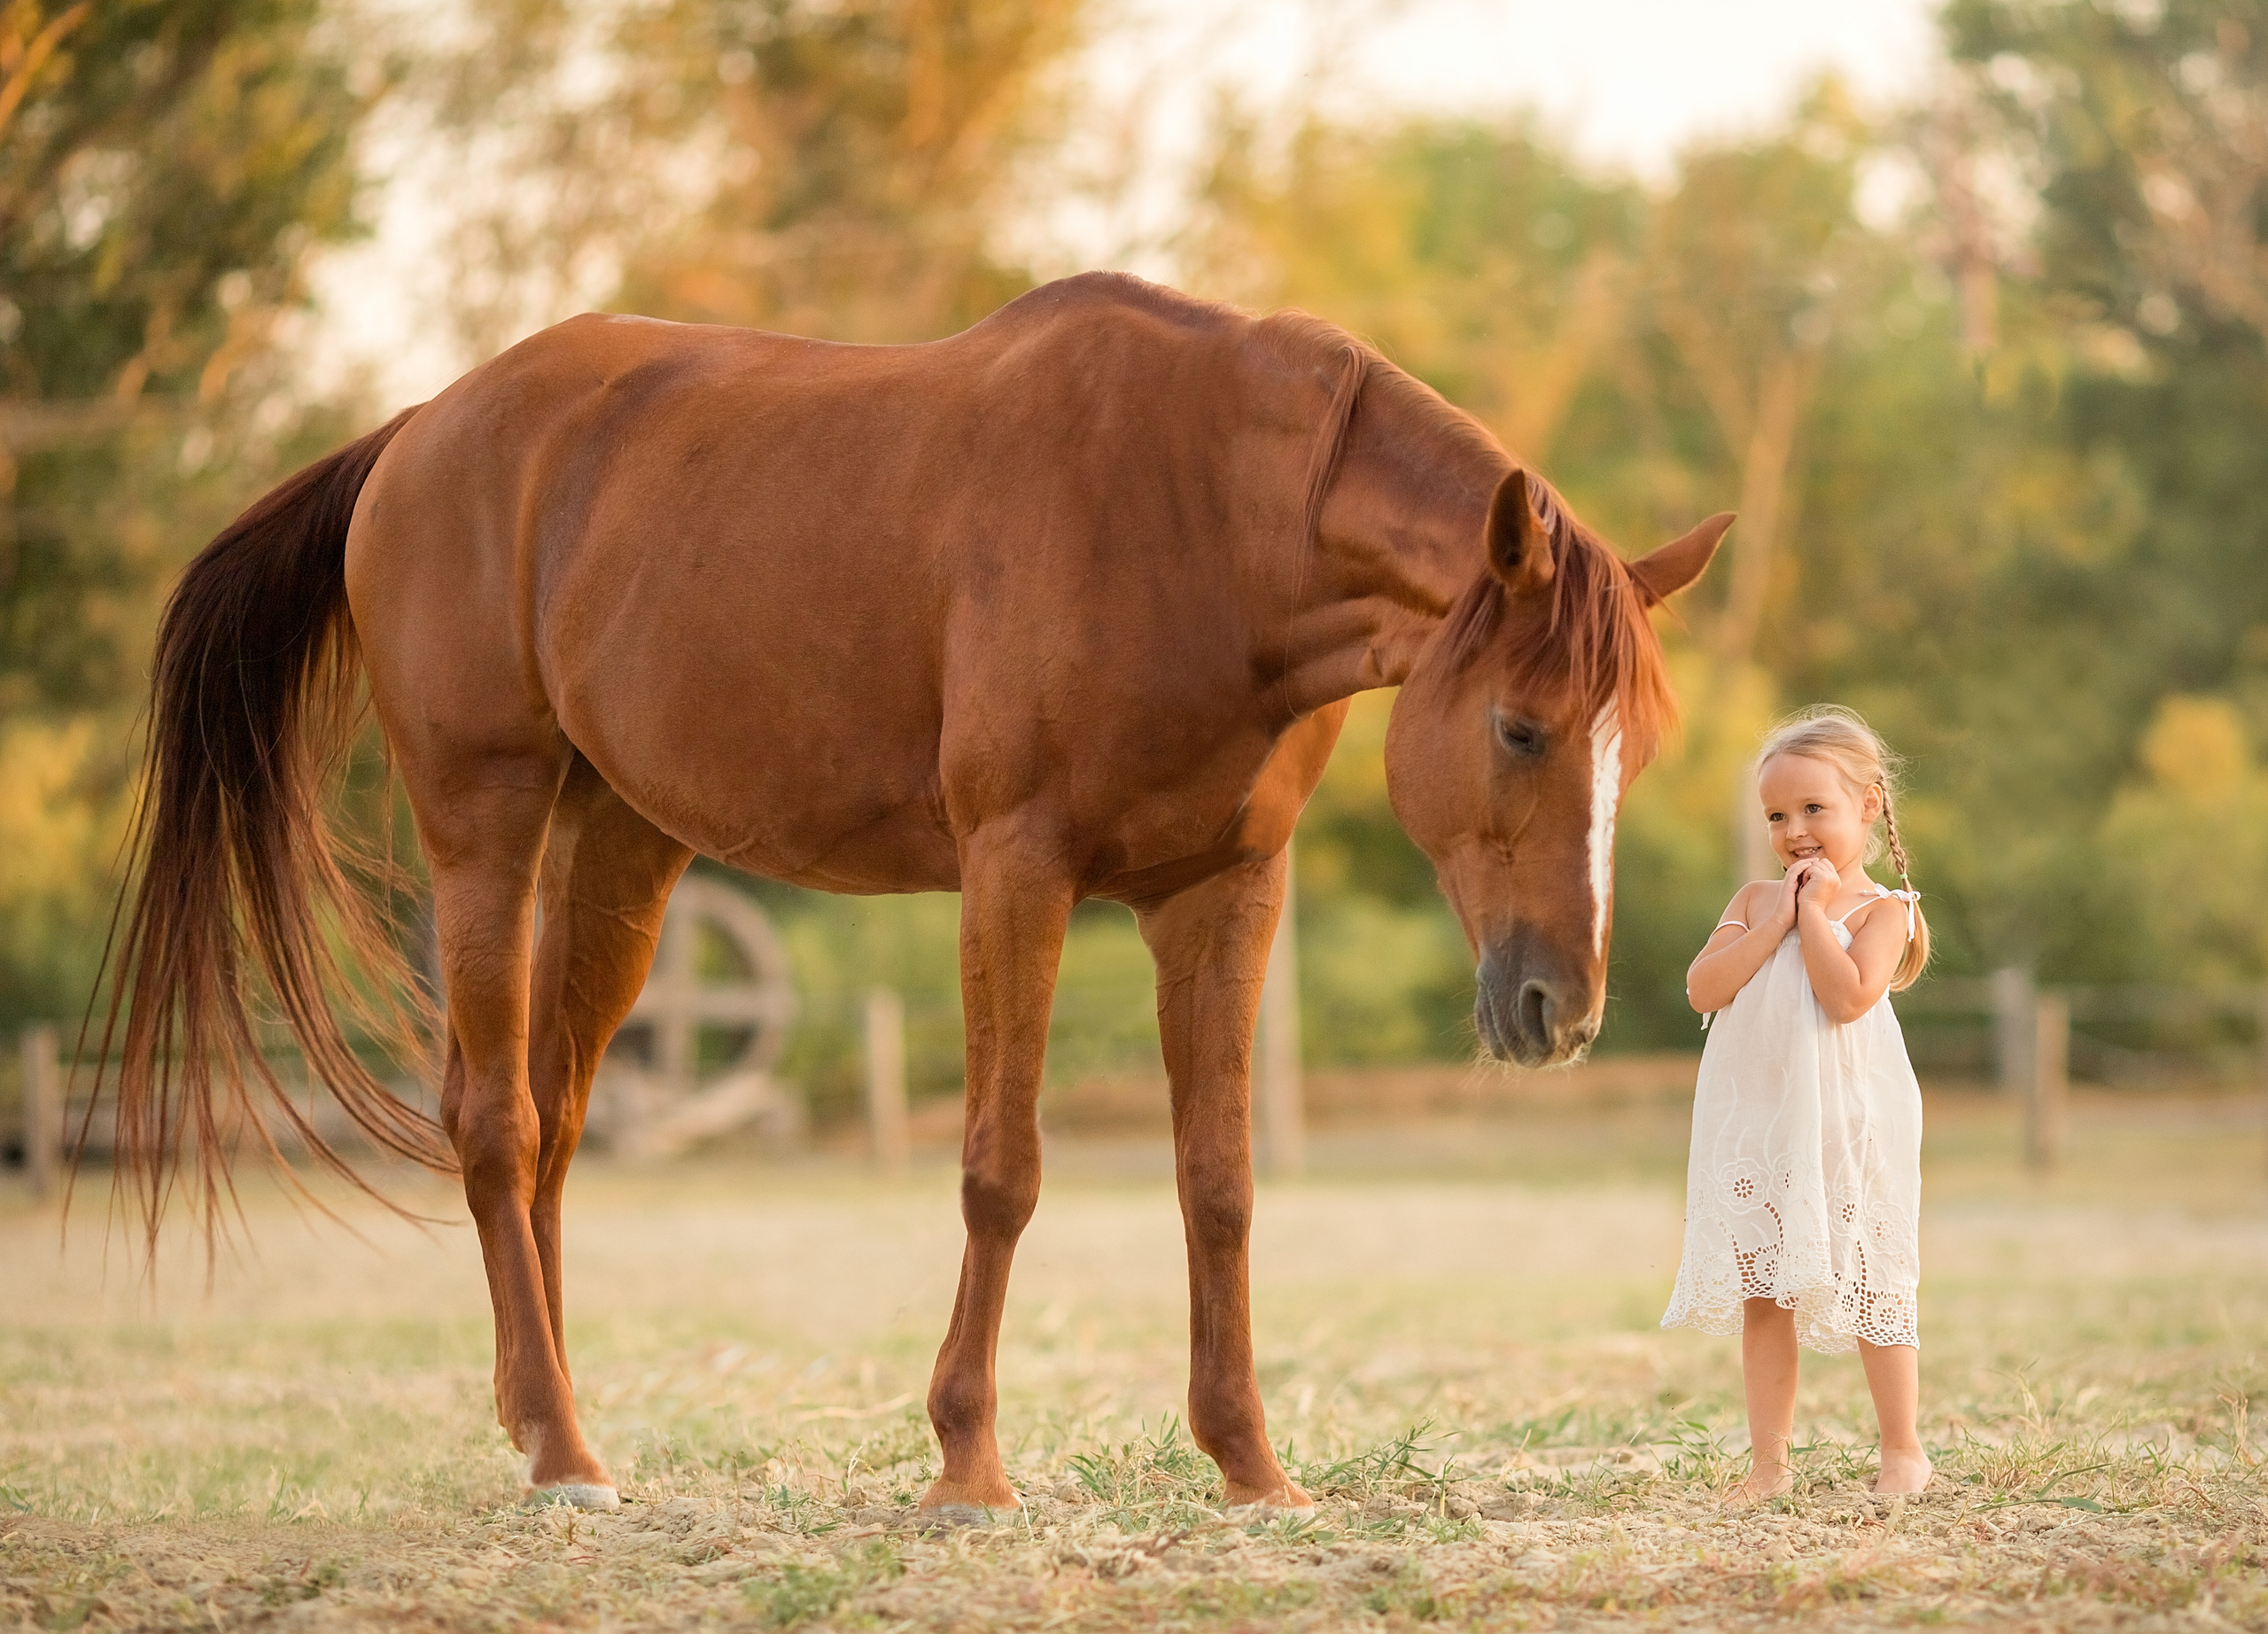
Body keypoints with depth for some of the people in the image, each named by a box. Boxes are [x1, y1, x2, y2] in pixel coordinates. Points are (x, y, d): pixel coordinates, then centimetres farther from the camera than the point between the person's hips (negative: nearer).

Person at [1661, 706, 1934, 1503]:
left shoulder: (1881, 910, -3)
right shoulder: (1756, 901, 11)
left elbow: (1848, 997, -21)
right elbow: (1703, 988, -4)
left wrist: (1815, 911, -13)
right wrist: (1774, 921, -9)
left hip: (1846, 1127, -5)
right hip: (1755, 1127, 5)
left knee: (1868, 1290, 2)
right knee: (1761, 1296, 6)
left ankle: (1903, 1451, 14)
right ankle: (1769, 1463, 12)